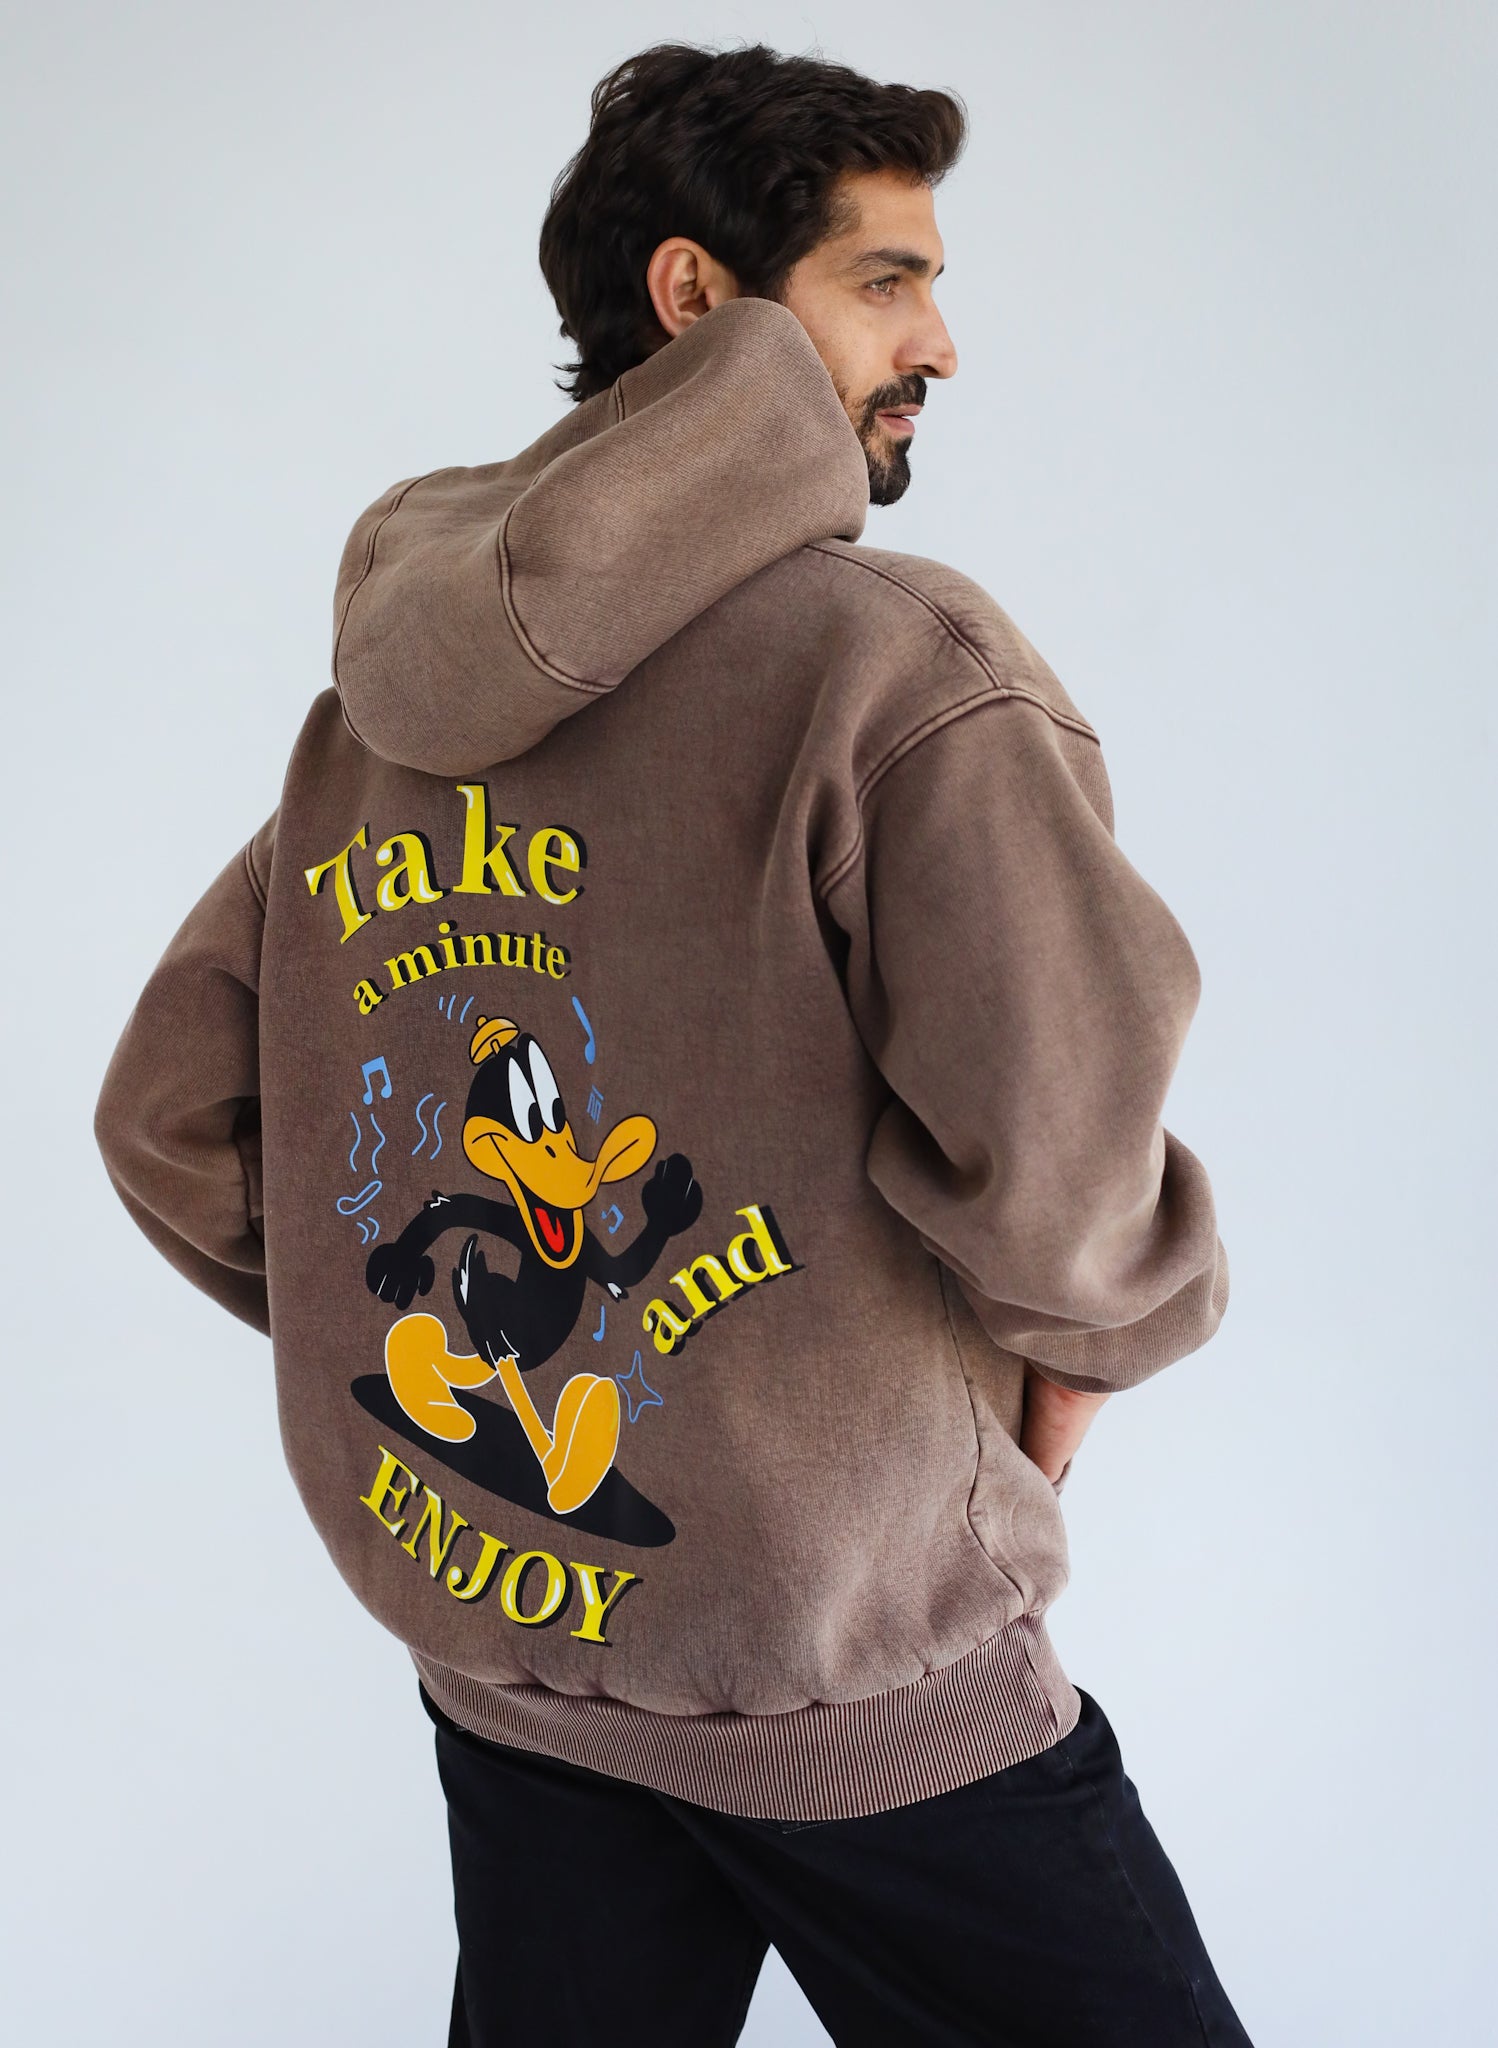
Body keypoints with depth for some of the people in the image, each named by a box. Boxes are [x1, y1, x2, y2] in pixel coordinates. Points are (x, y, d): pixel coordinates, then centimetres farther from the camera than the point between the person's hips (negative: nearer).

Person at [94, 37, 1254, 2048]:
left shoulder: (374, 706, 4)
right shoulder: (902, 667, -17)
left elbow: (169, 1128, 8)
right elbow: (1052, 1177, -26)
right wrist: (1098, 1332, -4)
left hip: (489, 1648, 7)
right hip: (853, 1687, -6)